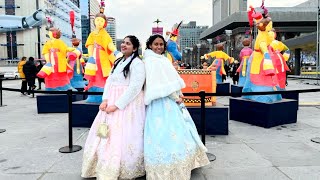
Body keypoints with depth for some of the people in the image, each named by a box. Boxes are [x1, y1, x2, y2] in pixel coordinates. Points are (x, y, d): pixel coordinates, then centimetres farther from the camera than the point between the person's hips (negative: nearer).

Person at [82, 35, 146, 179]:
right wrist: (105, 100, -5)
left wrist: (116, 105, -19)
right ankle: (107, 168, 26)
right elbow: (109, 81, 11)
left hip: (128, 104, -8)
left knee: (122, 137, -2)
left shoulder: (137, 63, -11)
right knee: (106, 134, 11)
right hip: (111, 102, 8)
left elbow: (134, 88, -19)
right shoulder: (118, 62, 16)